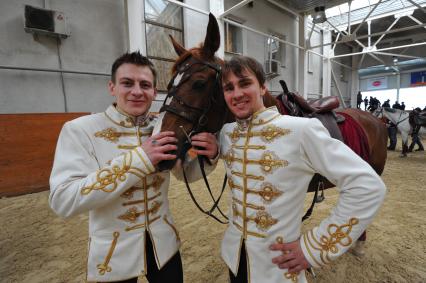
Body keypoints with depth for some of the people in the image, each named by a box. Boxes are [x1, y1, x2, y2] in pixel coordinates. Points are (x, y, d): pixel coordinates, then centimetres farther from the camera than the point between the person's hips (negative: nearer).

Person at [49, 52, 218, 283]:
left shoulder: (163, 129, -5)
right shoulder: (79, 129, -15)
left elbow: (186, 173, 3)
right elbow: (62, 201, -24)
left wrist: (207, 155, -19)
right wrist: (138, 159, -31)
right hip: (113, 252, -2)